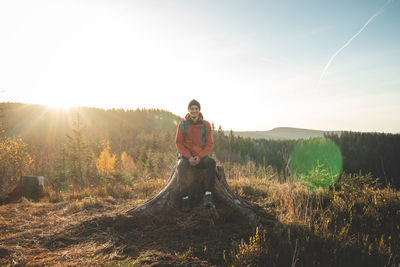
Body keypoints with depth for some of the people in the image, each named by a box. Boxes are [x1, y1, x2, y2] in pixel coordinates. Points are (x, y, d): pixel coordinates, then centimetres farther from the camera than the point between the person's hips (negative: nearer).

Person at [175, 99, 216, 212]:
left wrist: (200, 157, -16)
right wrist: (189, 157, -15)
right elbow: (179, 143, 0)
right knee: (181, 166, -34)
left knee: (211, 162, -32)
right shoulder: (182, 124, 2)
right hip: (186, 156, 0)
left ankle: (207, 195, -32)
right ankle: (185, 197, -25)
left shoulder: (206, 125, 3)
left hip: (201, 157, 1)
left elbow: (210, 144, 1)